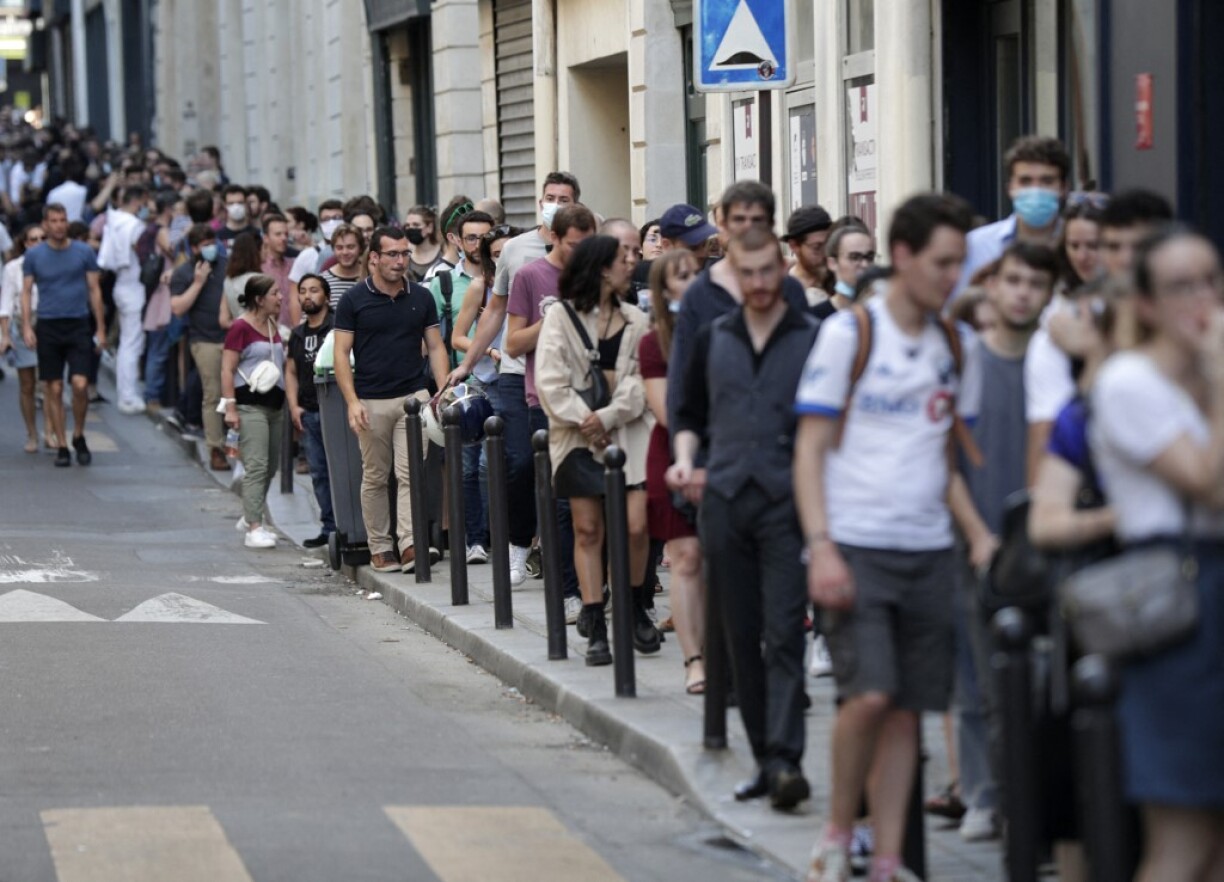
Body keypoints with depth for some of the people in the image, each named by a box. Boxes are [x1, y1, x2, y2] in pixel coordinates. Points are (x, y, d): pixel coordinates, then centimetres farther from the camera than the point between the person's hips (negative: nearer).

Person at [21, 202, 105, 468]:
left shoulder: (84, 252, 4)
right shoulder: (34, 255, 5)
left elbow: (94, 290, 8)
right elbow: (26, 292, 7)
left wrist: (100, 328, 5)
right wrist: (26, 326, -5)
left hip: (79, 325, -1)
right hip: (48, 326, 1)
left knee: (80, 384, -13)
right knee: (53, 389, 2)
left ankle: (79, 436, 10)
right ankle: (62, 446, 10)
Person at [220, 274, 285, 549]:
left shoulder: (272, 326, 16)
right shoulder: (241, 327, -9)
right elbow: (227, 369, -12)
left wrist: (287, 402, 22)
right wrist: (230, 407, -18)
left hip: (274, 404, 9)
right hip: (250, 405, -9)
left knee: (270, 467, 12)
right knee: (256, 466, -13)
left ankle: (249, 518, 26)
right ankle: (254, 529, -15)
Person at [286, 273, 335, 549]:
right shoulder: (298, 334, 16)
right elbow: (291, 372, 21)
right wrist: (294, 406, 9)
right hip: (308, 413, 7)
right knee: (319, 472, 8)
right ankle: (329, 527, 13)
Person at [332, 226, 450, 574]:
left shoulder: (420, 297, 7)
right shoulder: (354, 300, -1)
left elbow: (435, 347, 10)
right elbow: (341, 353, -2)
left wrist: (444, 391, -3)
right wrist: (352, 401, -12)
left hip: (414, 395, 1)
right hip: (371, 401, -1)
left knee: (411, 473, -10)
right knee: (375, 477, 7)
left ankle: (411, 545, -17)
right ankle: (380, 548, 15)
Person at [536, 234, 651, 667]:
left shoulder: (634, 319, 11)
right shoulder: (560, 316, 2)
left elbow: (641, 380, 0)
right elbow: (550, 381, -6)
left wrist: (608, 416, -13)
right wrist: (583, 419, -14)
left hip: (627, 431, 2)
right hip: (578, 434, -2)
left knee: (636, 525, -7)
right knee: (587, 530, 0)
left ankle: (633, 607, 16)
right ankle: (596, 629, 2)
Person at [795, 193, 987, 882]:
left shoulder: (958, 347, 12)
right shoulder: (849, 334, -4)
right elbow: (811, 450, -4)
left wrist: (980, 533, 4)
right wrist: (820, 547, -14)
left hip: (929, 551, 5)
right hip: (856, 546, -5)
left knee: (908, 710, 4)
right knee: (870, 694, -17)